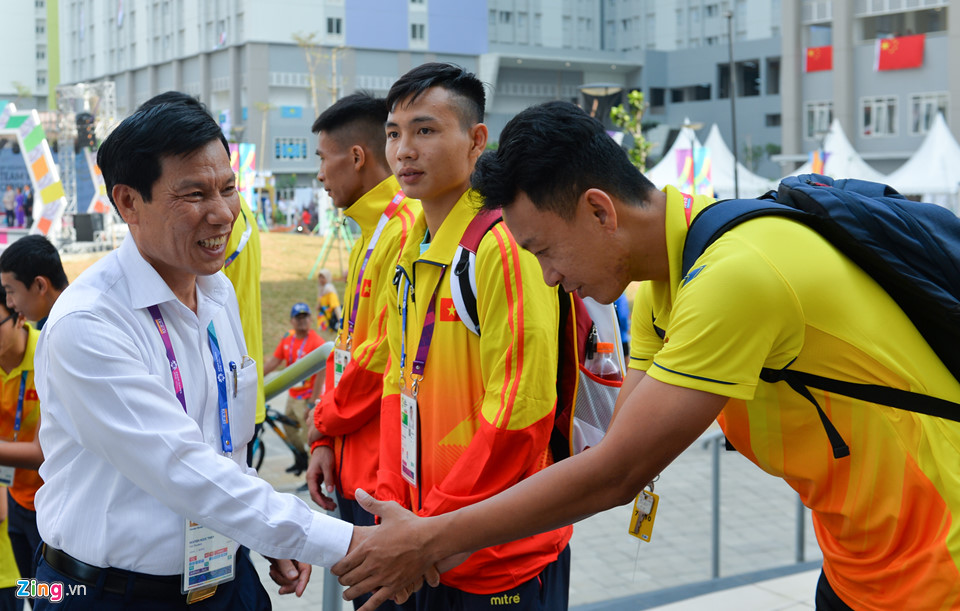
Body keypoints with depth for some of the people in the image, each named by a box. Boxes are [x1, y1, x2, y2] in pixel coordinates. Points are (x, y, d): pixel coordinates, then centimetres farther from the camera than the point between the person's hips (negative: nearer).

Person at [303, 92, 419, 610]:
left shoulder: (409, 229, -17)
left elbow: (385, 352, -21)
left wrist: (326, 419, -5)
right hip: (352, 463, 9)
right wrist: (325, 441, 11)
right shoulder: (369, 233, 15)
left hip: (385, 468, -9)